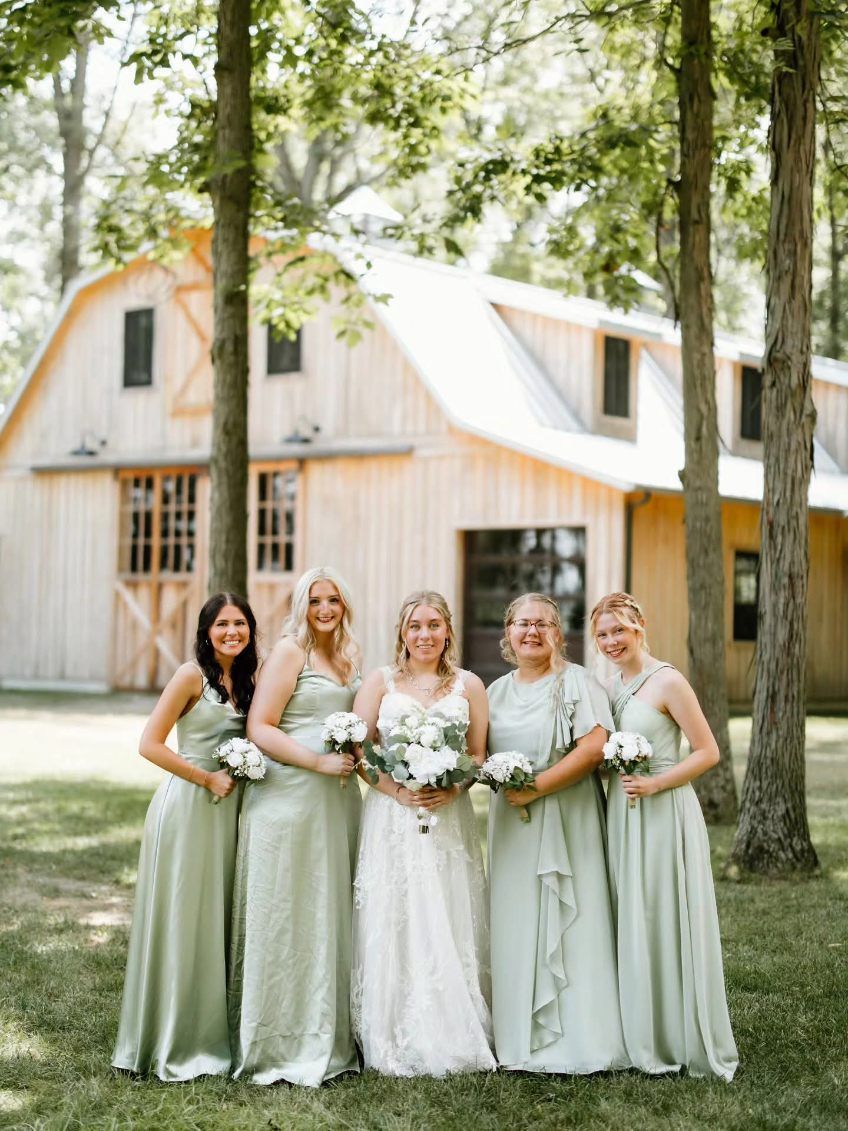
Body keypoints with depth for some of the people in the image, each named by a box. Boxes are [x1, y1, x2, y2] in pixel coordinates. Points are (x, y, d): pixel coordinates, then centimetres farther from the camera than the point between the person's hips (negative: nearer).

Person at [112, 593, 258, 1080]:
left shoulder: (246, 680, 9)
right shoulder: (193, 676, -10)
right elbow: (150, 744, -14)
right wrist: (208, 778, -12)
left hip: (228, 808, 7)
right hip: (187, 807, -6)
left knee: (216, 920, 12)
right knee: (179, 921, 1)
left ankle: (210, 1035, 23)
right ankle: (173, 1041, 13)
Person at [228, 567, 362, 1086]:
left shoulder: (350, 655, 15)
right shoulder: (289, 652, -6)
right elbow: (259, 728, -13)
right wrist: (318, 761, -18)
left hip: (337, 799, 7)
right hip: (289, 795, -7)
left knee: (330, 913, 10)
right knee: (285, 916, -1)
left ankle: (328, 1037, 19)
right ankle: (280, 1042, 7)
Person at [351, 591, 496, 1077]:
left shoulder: (468, 685, 10)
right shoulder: (381, 681, 7)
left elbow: (479, 755, 7)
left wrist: (452, 789, -11)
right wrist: (398, 790, -12)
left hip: (449, 818, 1)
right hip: (392, 817, -1)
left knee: (449, 925, 0)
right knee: (393, 926, -3)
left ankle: (453, 1039, 8)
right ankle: (395, 1044, 3)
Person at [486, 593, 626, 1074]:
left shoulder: (577, 682, -4)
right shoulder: (497, 691, 15)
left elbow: (594, 747, -16)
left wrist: (535, 789, -16)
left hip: (566, 821, -6)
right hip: (512, 825, 6)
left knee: (567, 925, -4)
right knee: (515, 926, 6)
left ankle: (574, 1039, 5)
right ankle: (521, 1038, 13)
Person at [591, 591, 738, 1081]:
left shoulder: (667, 682, -11)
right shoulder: (612, 687, 12)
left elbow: (708, 752, -12)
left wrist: (654, 783, -19)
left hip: (665, 814, -7)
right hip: (623, 814, 7)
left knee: (669, 925, -3)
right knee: (632, 927, 10)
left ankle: (689, 1043, 9)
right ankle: (644, 1040, 19)